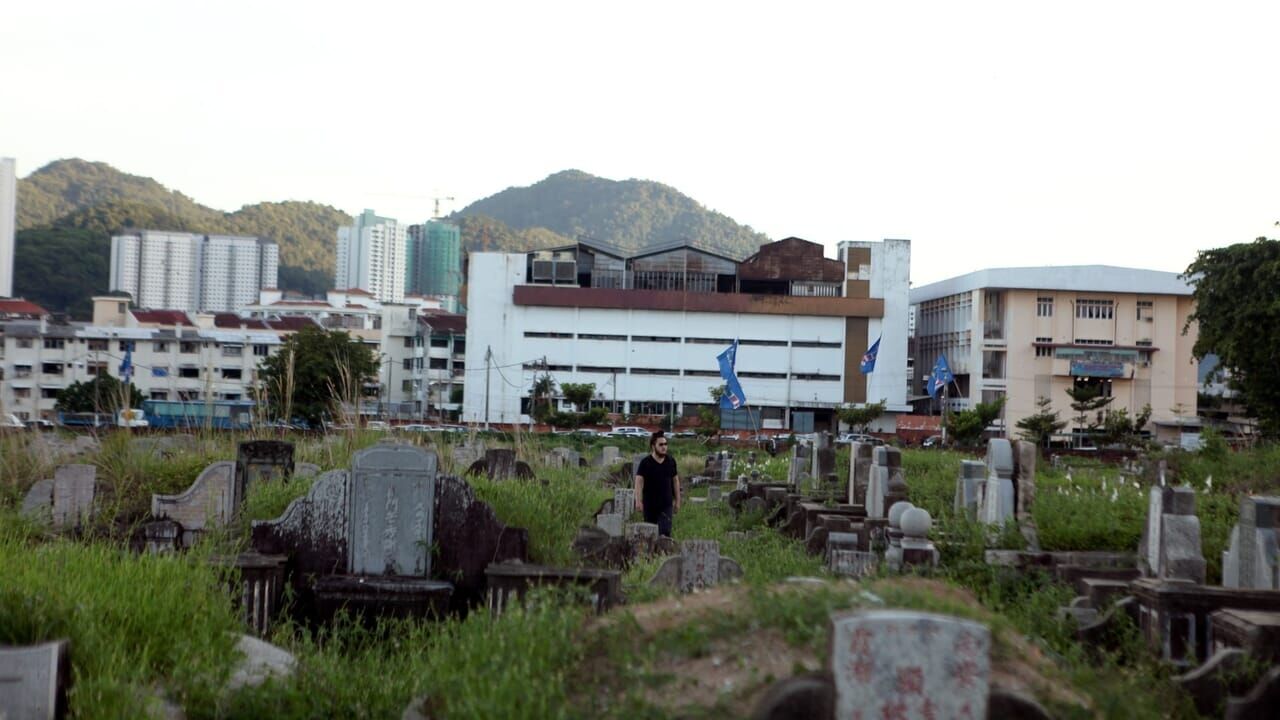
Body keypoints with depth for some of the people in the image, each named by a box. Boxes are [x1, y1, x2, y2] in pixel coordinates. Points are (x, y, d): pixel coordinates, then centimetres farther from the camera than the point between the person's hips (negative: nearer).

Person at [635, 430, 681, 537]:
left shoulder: (671, 461, 4)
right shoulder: (645, 462, -7)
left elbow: (675, 480, 12)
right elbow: (639, 482, -12)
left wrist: (677, 501, 12)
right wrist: (638, 501, -22)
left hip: (666, 504, 1)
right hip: (649, 504, -1)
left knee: (665, 533, -12)